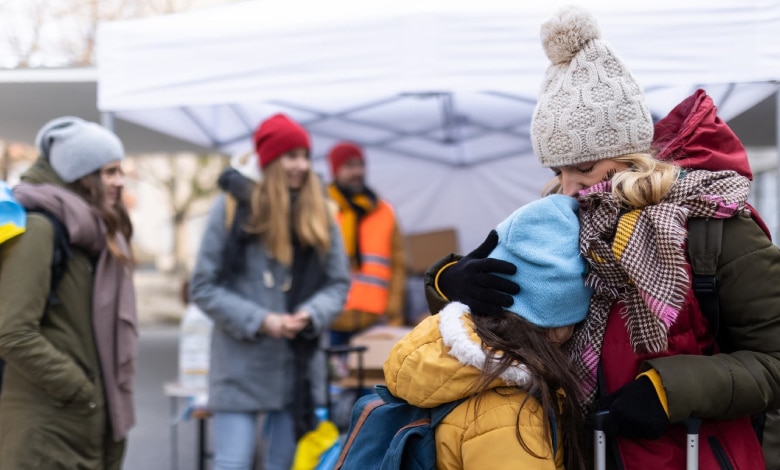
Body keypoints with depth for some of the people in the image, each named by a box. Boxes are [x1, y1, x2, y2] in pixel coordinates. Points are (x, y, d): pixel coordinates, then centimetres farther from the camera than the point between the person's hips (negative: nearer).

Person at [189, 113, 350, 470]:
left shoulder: (319, 214, 5)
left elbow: (339, 283, 8)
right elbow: (203, 286, -5)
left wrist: (311, 314, -13)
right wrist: (259, 320, -15)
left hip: (300, 365, 4)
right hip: (242, 366, -4)